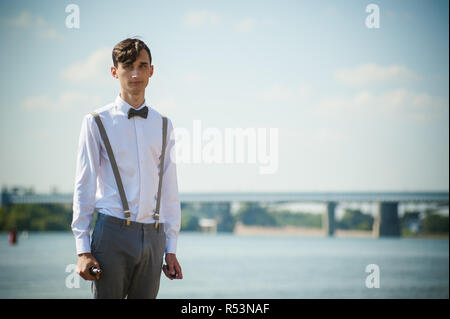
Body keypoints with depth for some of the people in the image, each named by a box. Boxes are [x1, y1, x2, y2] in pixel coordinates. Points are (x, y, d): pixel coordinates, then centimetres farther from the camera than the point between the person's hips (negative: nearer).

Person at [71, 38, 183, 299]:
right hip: (113, 231, -3)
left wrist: (171, 249, 10)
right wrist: (83, 250, -5)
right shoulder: (97, 122, 2)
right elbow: (84, 187, 1)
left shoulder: (163, 125, 12)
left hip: (152, 236, 3)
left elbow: (170, 191, 14)